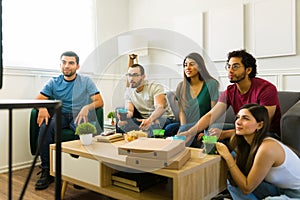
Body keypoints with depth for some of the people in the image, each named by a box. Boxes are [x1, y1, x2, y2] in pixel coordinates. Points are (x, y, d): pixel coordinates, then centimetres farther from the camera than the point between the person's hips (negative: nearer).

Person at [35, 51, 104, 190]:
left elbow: (99, 101, -3)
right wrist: (42, 108, -22)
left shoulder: (86, 81, 5)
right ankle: (46, 171, -22)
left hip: (78, 115, -2)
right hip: (60, 115, 2)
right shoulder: (53, 82, 11)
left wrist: (87, 107, -25)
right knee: (45, 126, -31)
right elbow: (38, 100, 3)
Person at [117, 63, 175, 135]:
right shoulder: (128, 91, 4)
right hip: (144, 120, 4)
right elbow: (129, 111, -7)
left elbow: (161, 108, -29)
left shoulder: (155, 87, -14)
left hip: (164, 118, -4)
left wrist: (150, 120, -49)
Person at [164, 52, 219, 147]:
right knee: (168, 129, -24)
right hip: (186, 125, 4)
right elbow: (182, 111, 9)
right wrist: (183, 127, -9)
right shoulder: (181, 86, 10)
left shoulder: (211, 84, -3)